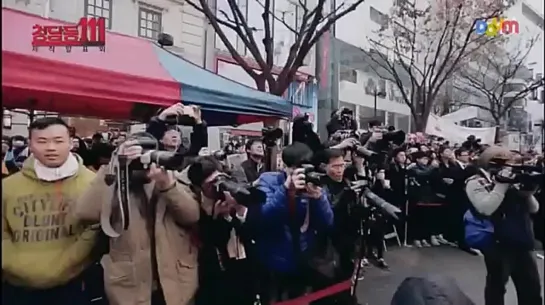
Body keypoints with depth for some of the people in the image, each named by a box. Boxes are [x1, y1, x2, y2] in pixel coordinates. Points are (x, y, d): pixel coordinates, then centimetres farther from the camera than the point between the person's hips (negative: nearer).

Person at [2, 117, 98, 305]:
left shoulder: (91, 182, -5)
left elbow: (94, 231, -7)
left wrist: (60, 267, -11)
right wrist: (19, 267, -5)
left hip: (71, 285, -2)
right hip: (17, 286, 3)